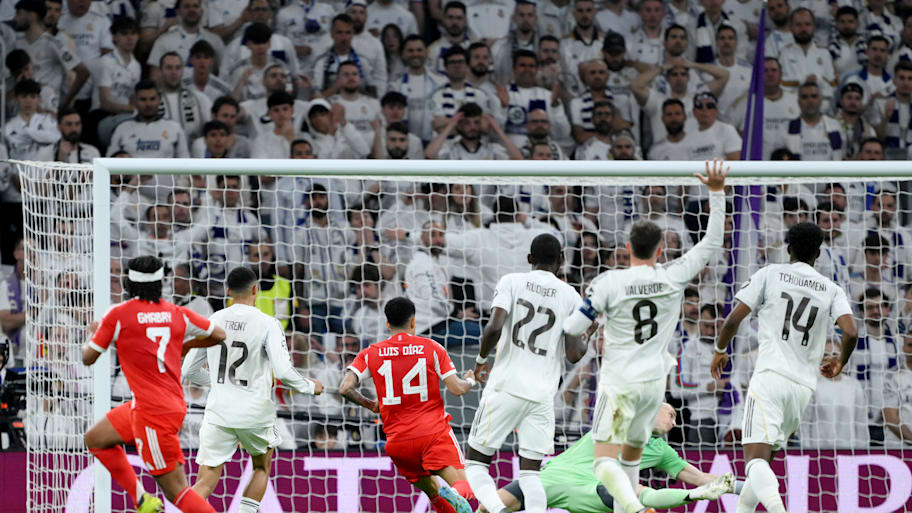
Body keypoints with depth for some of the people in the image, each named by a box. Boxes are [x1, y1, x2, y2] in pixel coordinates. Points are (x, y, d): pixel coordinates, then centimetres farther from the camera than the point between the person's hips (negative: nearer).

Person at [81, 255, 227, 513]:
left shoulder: (118, 315, -10)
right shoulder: (177, 314, 4)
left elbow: (88, 357, -3)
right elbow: (218, 335, 13)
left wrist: (93, 335, 20)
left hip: (155, 413, -8)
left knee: (177, 491, -7)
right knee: (95, 439, 22)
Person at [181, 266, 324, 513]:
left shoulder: (212, 322, 3)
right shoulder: (267, 324, -8)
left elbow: (188, 370, 11)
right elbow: (283, 371, -16)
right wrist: (309, 387, 3)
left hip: (219, 411, 2)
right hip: (256, 413, -2)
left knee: (205, 483, 0)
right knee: (262, 468, 25)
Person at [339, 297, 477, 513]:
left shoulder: (370, 354, 7)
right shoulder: (431, 348, 3)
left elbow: (345, 389, -4)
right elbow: (457, 388, -1)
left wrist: (369, 405, 16)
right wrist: (470, 381, 23)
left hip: (397, 441, 3)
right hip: (434, 434, -3)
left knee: (433, 494, 23)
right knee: (465, 489, -12)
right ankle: (455, 495, -46)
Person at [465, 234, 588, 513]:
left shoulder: (511, 282, 0)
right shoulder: (571, 297, 5)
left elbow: (494, 328, -14)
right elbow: (574, 355, -1)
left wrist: (481, 359, 5)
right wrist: (585, 341, 22)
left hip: (506, 387, -2)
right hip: (542, 394, 2)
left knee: (476, 463, 6)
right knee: (530, 471, 7)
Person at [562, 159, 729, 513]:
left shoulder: (609, 282, -11)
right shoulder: (674, 278, -4)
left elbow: (574, 328, -9)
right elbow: (711, 244, 5)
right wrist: (717, 193, 7)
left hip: (619, 383, -4)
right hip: (654, 381, 4)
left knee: (605, 461, -8)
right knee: (632, 451, 21)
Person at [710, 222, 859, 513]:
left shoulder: (770, 275, 7)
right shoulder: (832, 290, 12)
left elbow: (734, 319, 2)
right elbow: (851, 333, -3)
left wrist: (720, 351, 21)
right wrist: (840, 363, 19)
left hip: (770, 377, -4)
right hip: (804, 384, 4)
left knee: (756, 459, -18)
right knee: (765, 458, 21)